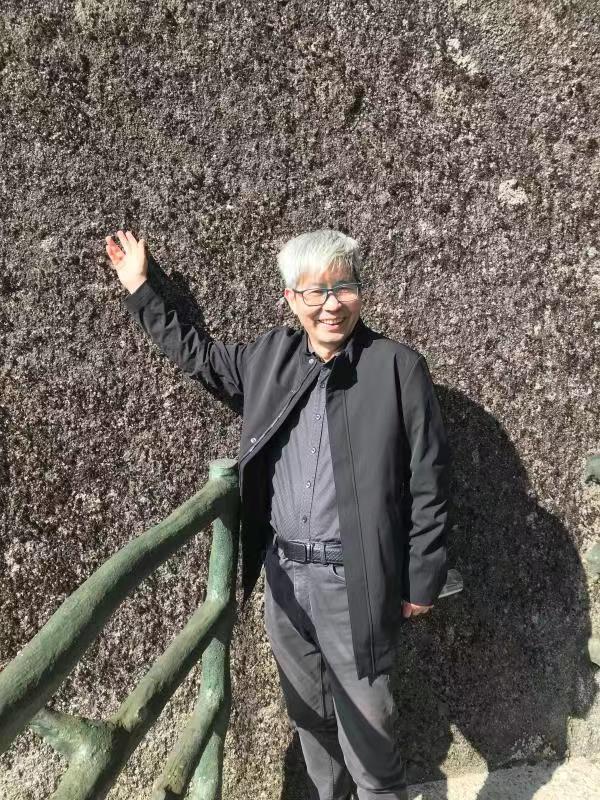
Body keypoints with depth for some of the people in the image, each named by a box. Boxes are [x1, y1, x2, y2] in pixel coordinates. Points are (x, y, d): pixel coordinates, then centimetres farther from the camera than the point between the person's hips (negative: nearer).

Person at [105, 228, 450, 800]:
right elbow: (197, 356, 19)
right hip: (282, 577, 5)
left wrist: (421, 582, -6)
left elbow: (427, 484, -8)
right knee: (307, 714, 23)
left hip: (354, 581, -4)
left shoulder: (399, 367, -10)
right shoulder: (268, 358, 3)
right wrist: (139, 289, 20)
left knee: (365, 721, 11)